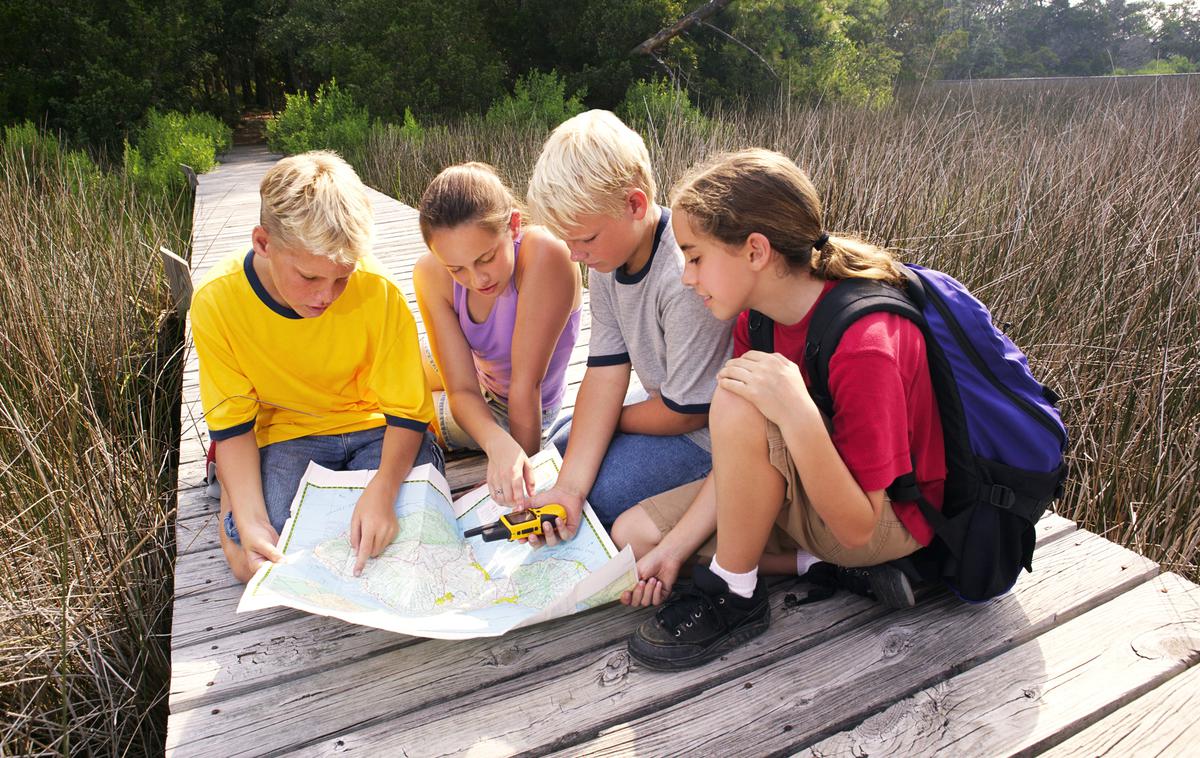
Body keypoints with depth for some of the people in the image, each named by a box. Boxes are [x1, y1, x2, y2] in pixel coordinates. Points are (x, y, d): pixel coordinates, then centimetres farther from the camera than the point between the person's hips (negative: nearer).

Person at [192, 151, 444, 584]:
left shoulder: (376, 290, -23)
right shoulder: (217, 301, -19)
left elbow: (408, 413, -16)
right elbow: (232, 425, -10)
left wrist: (382, 491, -35)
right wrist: (250, 521, -26)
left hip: (375, 426, 0)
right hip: (285, 433, 0)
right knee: (251, 560, -21)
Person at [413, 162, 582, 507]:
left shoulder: (544, 255, -40)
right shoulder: (432, 273, -25)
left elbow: (526, 384, -34)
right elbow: (462, 391, -26)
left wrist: (525, 471, -27)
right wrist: (497, 444, -45)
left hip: (513, 409, -4)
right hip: (474, 376, 5)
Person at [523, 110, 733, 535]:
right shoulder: (607, 256, -7)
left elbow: (687, 412, -24)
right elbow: (605, 373, -11)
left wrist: (611, 418, -5)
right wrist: (569, 486, -21)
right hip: (673, 406, 9)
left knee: (599, 495, -15)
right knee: (561, 450, 13)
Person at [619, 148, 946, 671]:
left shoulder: (864, 346, -31)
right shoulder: (757, 318, -6)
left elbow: (858, 526, -28)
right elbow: (741, 461, -3)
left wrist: (797, 412, -42)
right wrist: (673, 548, -12)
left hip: (890, 523, -8)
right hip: (807, 493, 8)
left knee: (738, 406, -33)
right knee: (634, 533, 1)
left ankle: (732, 594, -12)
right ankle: (828, 567, -2)